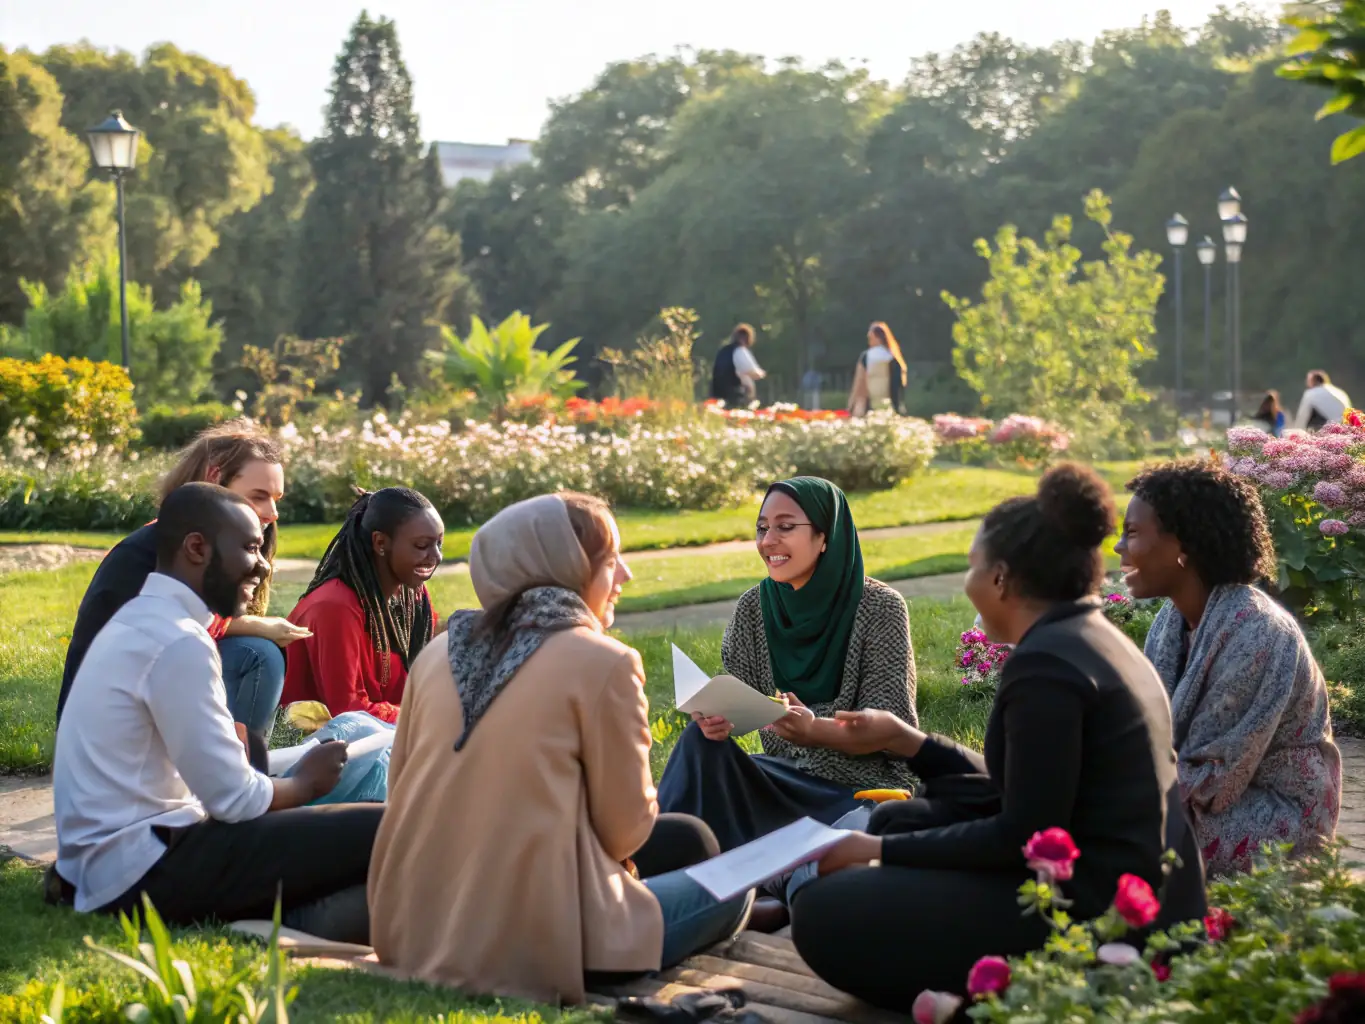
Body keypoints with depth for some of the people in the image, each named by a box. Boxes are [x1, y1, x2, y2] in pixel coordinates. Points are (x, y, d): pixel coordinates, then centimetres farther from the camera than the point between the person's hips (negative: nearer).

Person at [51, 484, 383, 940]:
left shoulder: (140, 621, 14)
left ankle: (296, 918, -1)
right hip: (144, 871, -10)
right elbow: (234, 798, -16)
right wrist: (306, 783, 3)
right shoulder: (177, 641, -16)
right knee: (380, 832, -16)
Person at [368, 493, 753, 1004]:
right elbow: (627, 826, -3)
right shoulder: (603, 662, -9)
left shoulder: (436, 656, 8)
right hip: (527, 949, -7)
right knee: (728, 887, 15)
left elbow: (400, 792, 14)